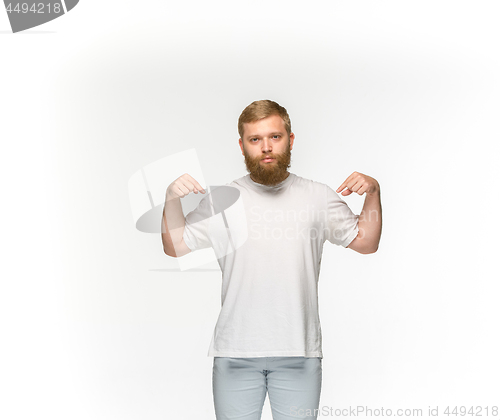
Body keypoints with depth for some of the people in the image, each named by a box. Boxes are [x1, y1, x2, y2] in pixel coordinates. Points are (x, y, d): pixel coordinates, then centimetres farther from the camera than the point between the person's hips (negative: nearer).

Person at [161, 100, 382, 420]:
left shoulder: (318, 196, 6)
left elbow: (366, 242, 9)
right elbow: (176, 247, 3)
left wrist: (373, 194, -5)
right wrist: (172, 199, -13)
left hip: (299, 354, 1)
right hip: (235, 354, 0)